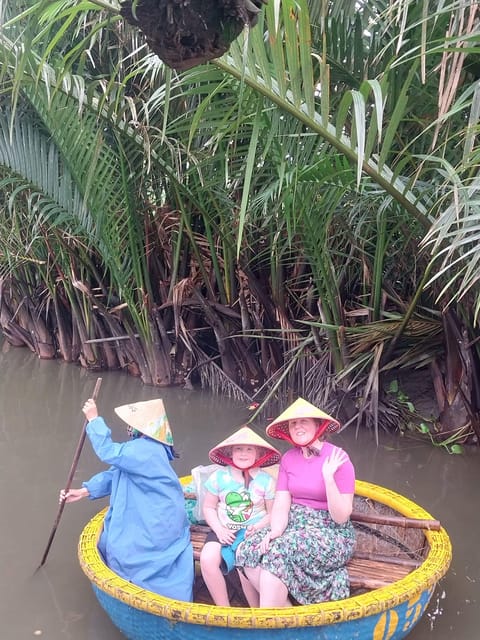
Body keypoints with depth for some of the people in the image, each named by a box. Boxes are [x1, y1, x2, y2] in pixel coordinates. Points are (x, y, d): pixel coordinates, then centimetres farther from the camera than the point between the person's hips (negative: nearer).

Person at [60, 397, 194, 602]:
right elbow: (115, 474, 10)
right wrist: (83, 491, 5)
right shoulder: (143, 447, 7)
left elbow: (108, 451, -28)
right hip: (150, 521, 10)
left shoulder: (145, 450, -26)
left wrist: (94, 419, -19)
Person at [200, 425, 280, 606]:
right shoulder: (219, 476, 3)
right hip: (225, 530, 2)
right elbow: (209, 507, 7)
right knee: (207, 559, -26)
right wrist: (219, 529, -9)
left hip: (254, 532, -2)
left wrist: (257, 528, -15)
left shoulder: (266, 480, 0)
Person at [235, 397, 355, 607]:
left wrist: (328, 478, -27)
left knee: (277, 553, -30)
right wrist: (275, 531, -22)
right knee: (248, 550, -19)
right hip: (295, 526, 6)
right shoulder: (288, 459, 5)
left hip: (330, 533, -5)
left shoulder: (337, 458, -12)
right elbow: (281, 504, -2)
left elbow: (341, 517, -14)